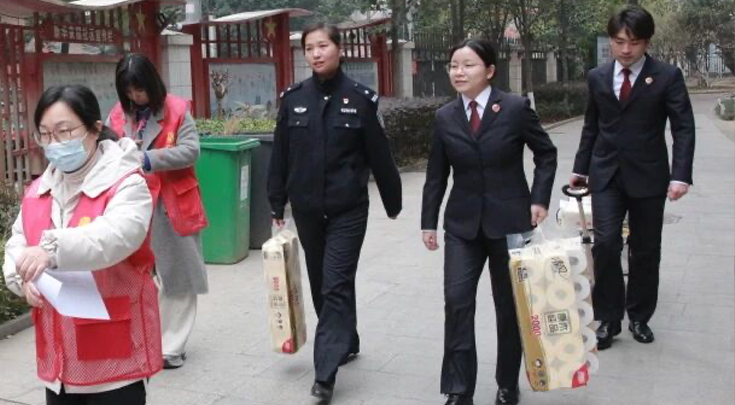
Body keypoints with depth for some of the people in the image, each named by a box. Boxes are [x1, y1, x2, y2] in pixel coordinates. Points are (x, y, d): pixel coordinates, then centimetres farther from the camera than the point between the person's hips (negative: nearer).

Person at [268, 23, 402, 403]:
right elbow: (280, 155, 7)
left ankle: (325, 373, -6)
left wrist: (393, 202, 5)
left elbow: (379, 155, 0)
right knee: (320, 283, 15)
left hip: (348, 209, -3)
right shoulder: (293, 98, 1)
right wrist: (277, 203, 7)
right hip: (306, 209, 4)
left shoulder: (360, 98, -5)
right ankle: (347, 342, 36)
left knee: (336, 286, -7)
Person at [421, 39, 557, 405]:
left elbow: (546, 153, 2)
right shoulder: (444, 117, 2)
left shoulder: (516, 107, -7)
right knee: (457, 302, -8)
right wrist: (428, 221, 5)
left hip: (509, 220, -2)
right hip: (462, 223, 2)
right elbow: (436, 175, 7)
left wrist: (539, 199, -7)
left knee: (509, 305, 9)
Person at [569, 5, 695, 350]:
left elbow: (684, 128, -7)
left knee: (646, 250, 8)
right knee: (605, 244, -10)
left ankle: (639, 317, 26)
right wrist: (580, 168, 13)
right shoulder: (597, 77, 5)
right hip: (606, 175, 2)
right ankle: (607, 318, 4)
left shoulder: (667, 76, -5)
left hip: (648, 176, -1)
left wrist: (680, 175, -18)